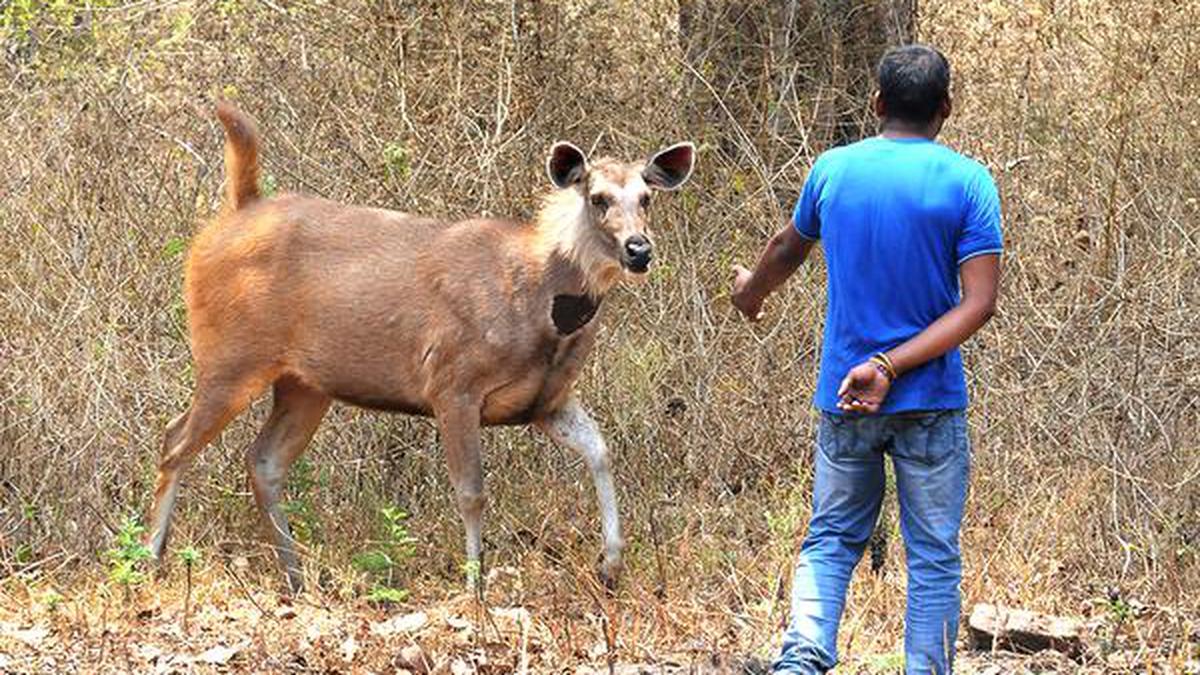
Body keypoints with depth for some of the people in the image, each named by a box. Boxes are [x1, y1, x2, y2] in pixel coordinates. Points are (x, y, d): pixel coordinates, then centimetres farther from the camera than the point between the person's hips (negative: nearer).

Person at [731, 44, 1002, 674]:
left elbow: (787, 249, 20)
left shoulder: (832, 169, 1)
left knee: (830, 540, 13)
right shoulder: (968, 182, -6)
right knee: (934, 556, 6)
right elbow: (979, 303, -14)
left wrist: (752, 291, 41)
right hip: (931, 405, -2)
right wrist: (892, 367, -15)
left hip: (842, 400, 2)